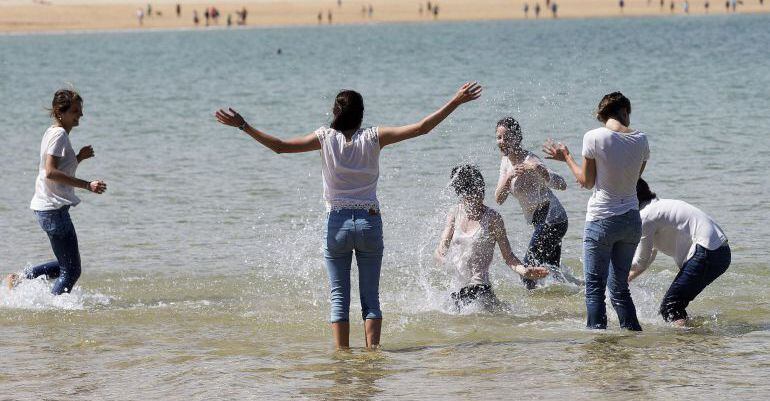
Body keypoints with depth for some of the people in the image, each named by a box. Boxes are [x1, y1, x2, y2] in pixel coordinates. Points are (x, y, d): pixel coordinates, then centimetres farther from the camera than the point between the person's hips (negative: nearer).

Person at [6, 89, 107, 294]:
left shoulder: (52, 132, 16)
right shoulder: (59, 135, -14)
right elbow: (50, 172, -24)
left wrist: (79, 158, 9)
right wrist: (87, 185, -25)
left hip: (45, 208, 10)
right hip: (54, 208, -10)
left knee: (66, 265, 19)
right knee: (71, 270, -4)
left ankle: (19, 278, 18)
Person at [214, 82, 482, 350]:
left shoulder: (326, 137, -3)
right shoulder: (373, 137, -2)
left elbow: (280, 147, -6)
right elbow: (421, 128, -5)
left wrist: (243, 126, -1)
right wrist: (456, 102, -1)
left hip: (337, 223, 0)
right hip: (369, 222, 0)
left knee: (339, 297, 5)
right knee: (370, 297, 7)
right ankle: (372, 350, -3)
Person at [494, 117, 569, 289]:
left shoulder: (529, 161, -20)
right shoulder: (506, 161, 6)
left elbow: (562, 185, -31)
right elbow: (499, 199, 0)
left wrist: (539, 170, -47)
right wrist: (509, 177, -18)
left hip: (551, 220, -9)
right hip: (541, 223, 9)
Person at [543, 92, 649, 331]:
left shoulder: (594, 138, -10)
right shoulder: (640, 140, 1)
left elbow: (586, 181, -5)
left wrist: (566, 157, 11)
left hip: (601, 219, -4)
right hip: (631, 220, 4)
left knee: (595, 287, 2)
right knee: (620, 287, 16)